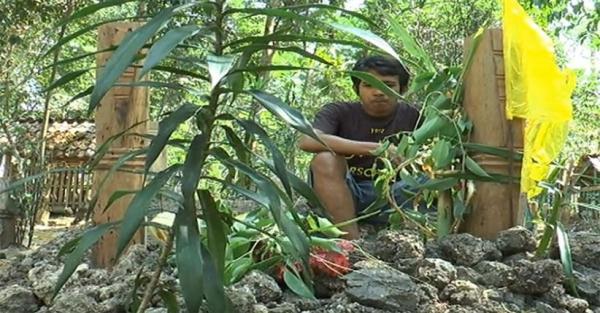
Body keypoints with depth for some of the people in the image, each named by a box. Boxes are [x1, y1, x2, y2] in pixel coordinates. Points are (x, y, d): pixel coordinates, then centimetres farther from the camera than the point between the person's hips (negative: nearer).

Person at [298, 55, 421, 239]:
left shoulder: (413, 116, -2)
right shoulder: (339, 112, -8)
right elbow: (307, 141, -28)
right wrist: (373, 148, -36)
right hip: (342, 194, -1)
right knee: (325, 159, -30)